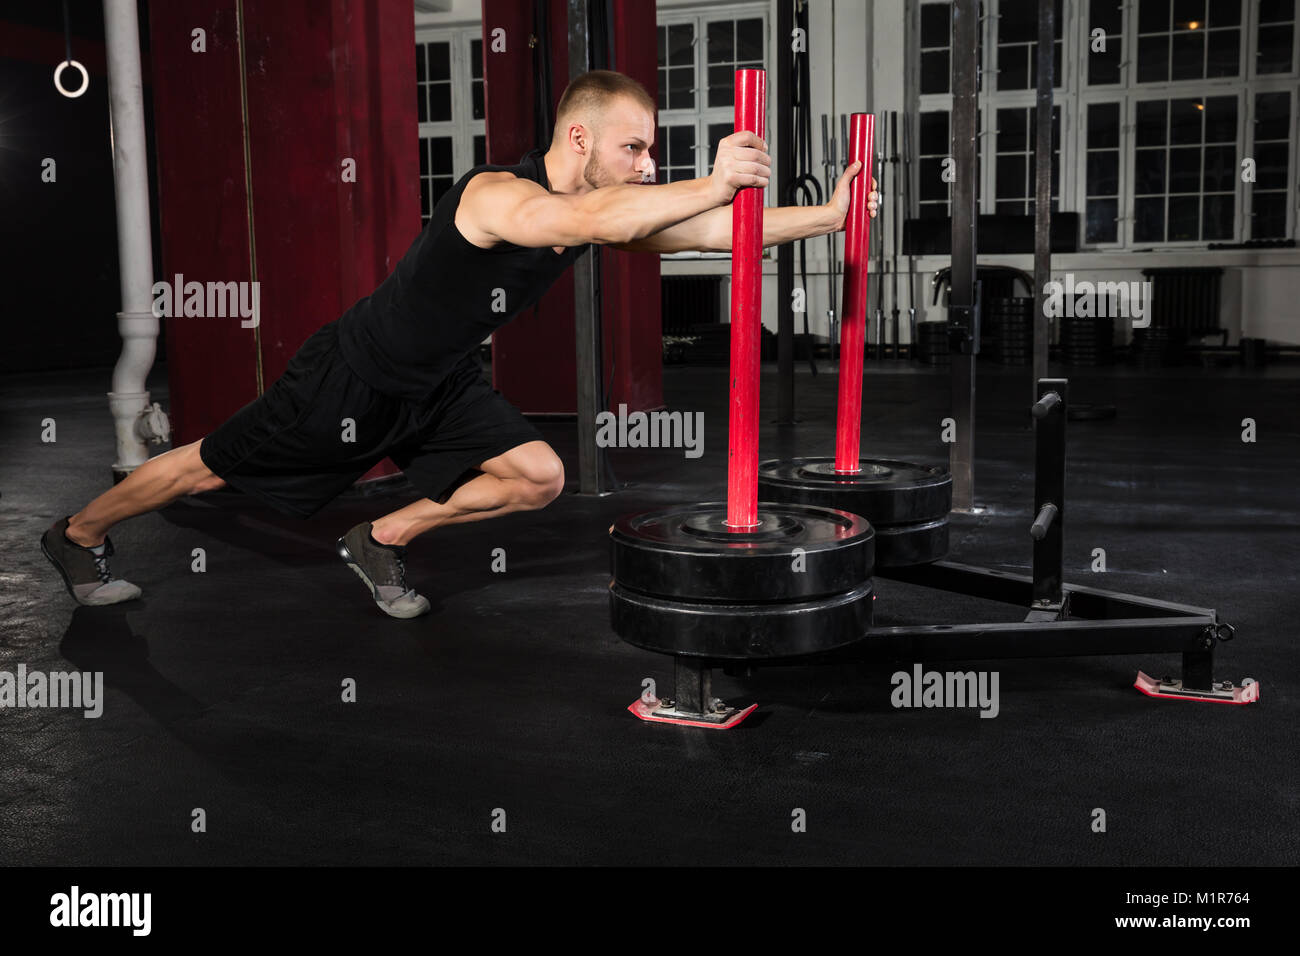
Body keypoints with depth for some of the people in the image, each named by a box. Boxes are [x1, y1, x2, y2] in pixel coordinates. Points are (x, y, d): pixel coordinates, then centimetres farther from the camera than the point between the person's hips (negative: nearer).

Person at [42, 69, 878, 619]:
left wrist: (828, 215, -26)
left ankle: (383, 541, 15)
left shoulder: (605, 204, -9)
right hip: (353, 377, -7)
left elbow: (713, 232, -16)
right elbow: (599, 224, -54)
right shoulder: (496, 195, -33)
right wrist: (712, 184, -59)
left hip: (440, 385, 7)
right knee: (212, 470, 9)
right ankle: (80, 534, 36)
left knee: (540, 478, -5)